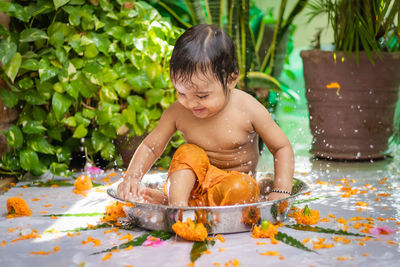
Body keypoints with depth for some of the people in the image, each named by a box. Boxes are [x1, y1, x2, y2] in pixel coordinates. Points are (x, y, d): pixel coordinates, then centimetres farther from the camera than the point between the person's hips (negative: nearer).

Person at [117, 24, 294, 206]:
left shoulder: (249, 110, -16)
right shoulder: (178, 112, -9)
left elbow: (282, 147, -8)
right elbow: (150, 146, 2)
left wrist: (281, 192, -19)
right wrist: (131, 177, -15)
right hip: (195, 185, 2)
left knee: (241, 187, -34)